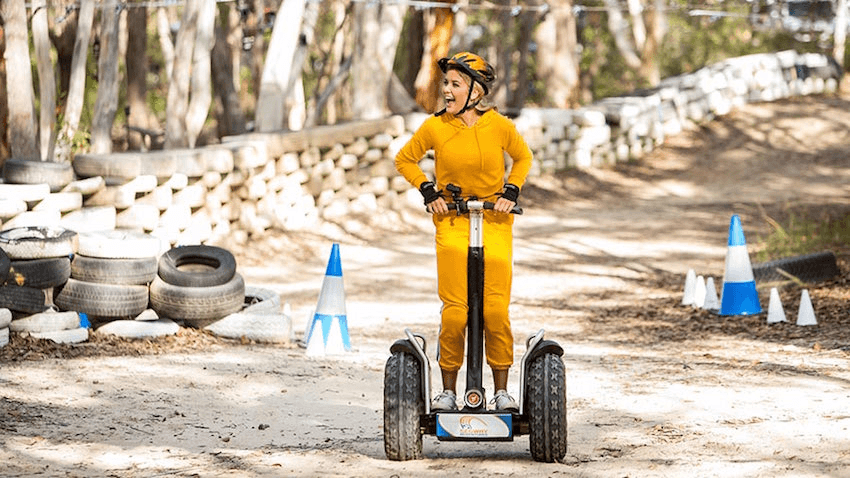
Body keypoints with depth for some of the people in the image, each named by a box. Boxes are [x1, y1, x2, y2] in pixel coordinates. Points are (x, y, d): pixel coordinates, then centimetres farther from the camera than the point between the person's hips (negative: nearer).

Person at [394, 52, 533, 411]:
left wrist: (511, 190, 1)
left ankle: (501, 390, 6)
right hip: (451, 223, 0)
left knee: (496, 310, -6)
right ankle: (448, 390, 5)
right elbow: (405, 160, 12)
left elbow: (523, 157, 15)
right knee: (455, 311, -7)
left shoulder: (499, 126, -4)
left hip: (495, 223, 0)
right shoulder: (435, 128, -5)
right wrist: (428, 190, 0)